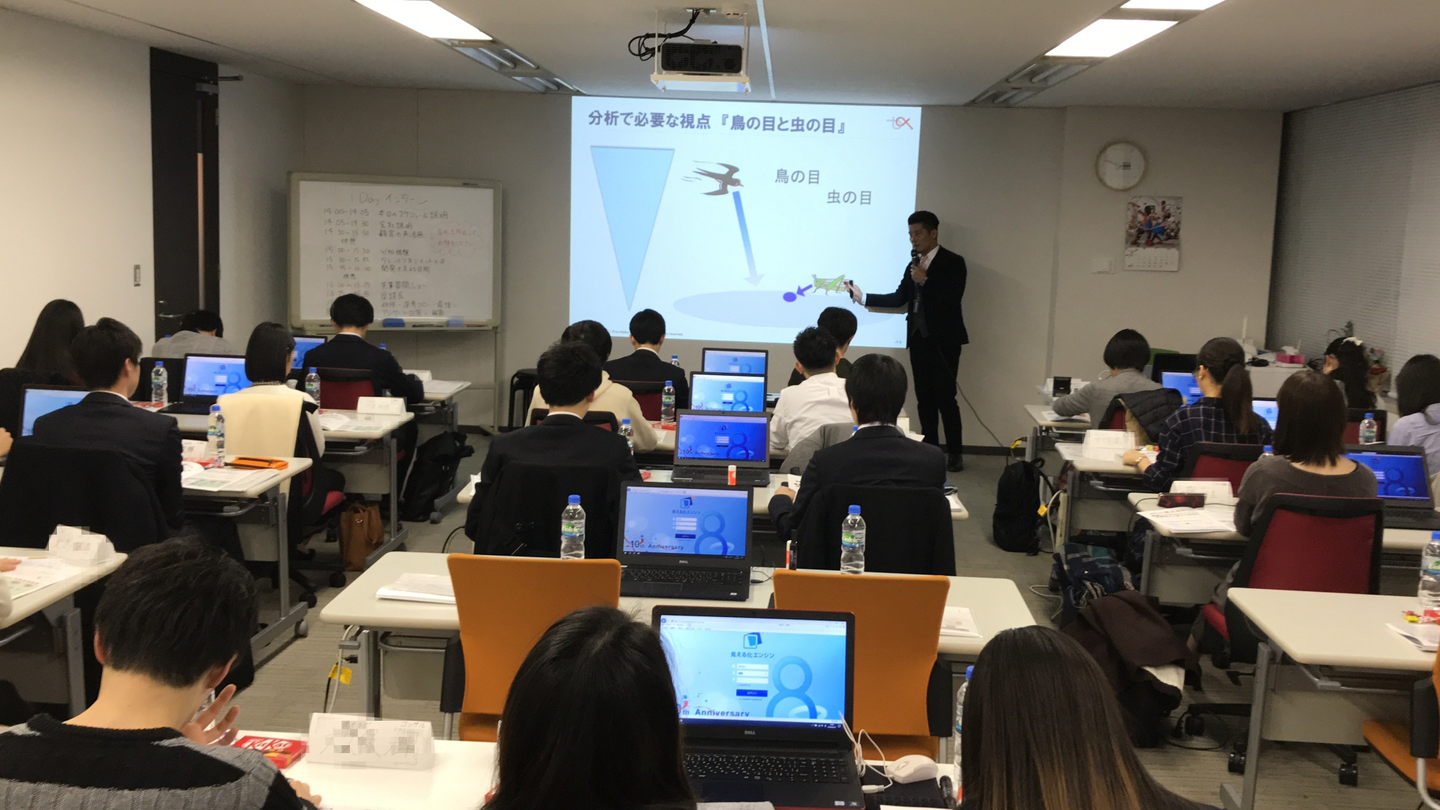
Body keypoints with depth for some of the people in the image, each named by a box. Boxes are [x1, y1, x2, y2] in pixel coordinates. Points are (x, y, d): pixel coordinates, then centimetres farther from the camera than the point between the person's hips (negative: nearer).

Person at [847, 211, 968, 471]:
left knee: (945, 397, -6)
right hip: (918, 339, 6)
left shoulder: (952, 262, -5)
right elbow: (899, 298, 11)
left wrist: (925, 281, -18)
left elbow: (953, 299, -16)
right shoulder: (914, 265, 14)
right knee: (924, 398, 7)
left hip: (943, 340, -6)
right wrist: (862, 297, 6)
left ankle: (955, 454, 2)